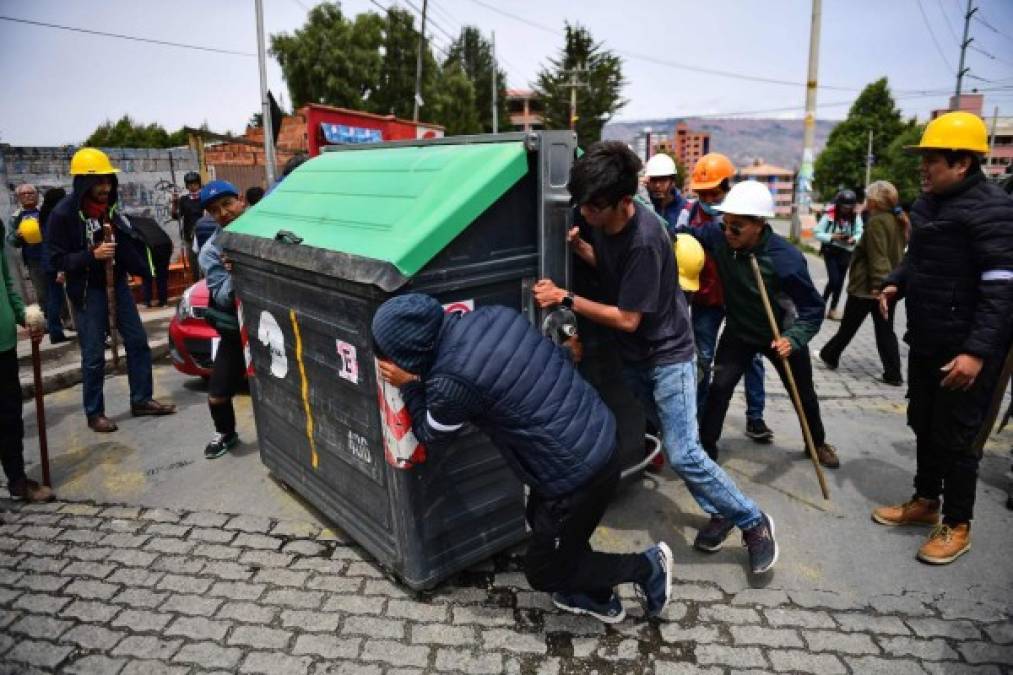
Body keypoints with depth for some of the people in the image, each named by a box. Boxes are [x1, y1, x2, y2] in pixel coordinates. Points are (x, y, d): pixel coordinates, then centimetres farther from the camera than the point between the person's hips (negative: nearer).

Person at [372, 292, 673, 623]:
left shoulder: (450, 381, -22)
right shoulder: (493, 314, -3)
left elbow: (432, 438, 0)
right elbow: (561, 355, 12)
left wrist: (408, 385, 7)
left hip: (577, 474, -8)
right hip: (601, 439, 8)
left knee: (543, 572, 15)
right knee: (540, 519, 30)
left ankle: (645, 566, 23)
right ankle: (599, 595, 47)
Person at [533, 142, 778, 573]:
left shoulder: (645, 240, -29)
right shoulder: (600, 220, -6)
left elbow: (628, 319, -25)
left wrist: (566, 299, -26)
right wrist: (580, 246, -7)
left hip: (668, 356, -8)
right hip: (633, 356, 8)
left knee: (683, 456, -9)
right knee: (677, 445, 14)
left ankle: (754, 522, 12)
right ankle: (722, 512, 31)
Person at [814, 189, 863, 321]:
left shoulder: (855, 216, -4)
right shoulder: (830, 215, -13)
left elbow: (860, 233, 0)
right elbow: (817, 233, -10)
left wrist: (854, 239, -21)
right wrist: (832, 237, -22)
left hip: (846, 252, 4)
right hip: (831, 251, -4)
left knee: (840, 281, 9)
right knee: (834, 280, -13)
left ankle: (833, 309, 21)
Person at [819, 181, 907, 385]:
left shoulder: (876, 222, -18)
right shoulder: (899, 221, 10)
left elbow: (877, 257, -24)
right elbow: (897, 253, 17)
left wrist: (878, 284, -26)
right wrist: (886, 282, 21)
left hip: (869, 286, -8)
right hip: (889, 285, 8)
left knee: (848, 327, 10)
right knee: (885, 331, 9)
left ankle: (829, 356, 28)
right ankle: (893, 374, 8)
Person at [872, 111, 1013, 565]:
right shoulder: (928, 203, 10)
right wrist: (896, 283, 6)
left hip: (964, 349, -9)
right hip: (925, 341, 9)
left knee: (956, 436, 2)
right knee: (923, 424, 19)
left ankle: (957, 525, 19)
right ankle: (925, 501, 36)